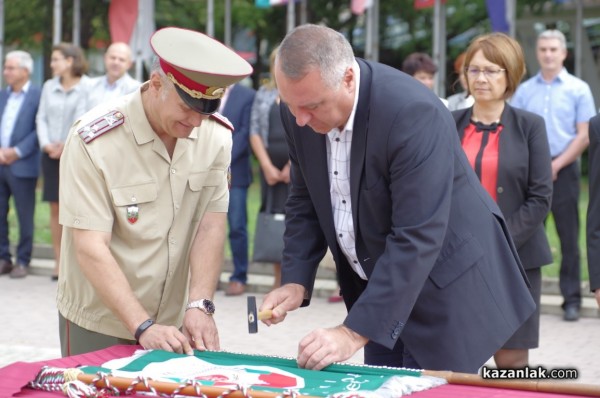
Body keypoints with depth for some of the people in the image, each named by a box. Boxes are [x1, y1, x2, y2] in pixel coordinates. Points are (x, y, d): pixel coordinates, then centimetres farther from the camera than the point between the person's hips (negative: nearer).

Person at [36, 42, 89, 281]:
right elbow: (41, 118, 11)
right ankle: (59, 260, 10)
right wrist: (46, 144, -5)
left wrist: (68, 146, -15)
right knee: (56, 208, 6)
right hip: (51, 155, 5)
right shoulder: (49, 87, 13)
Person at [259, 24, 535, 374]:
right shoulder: (301, 109, -8)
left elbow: (416, 238, -31)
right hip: (378, 284, 6)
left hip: (445, 287, -6)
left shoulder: (413, 112, -29)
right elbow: (306, 200, 5)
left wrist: (355, 332, -32)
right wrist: (295, 281, -8)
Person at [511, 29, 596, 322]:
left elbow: (584, 135, -2)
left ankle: (572, 299, 4)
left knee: (569, 237, -1)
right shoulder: (524, 90, 10)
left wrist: (556, 165, -10)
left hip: (563, 171, -2)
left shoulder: (578, 89, 3)